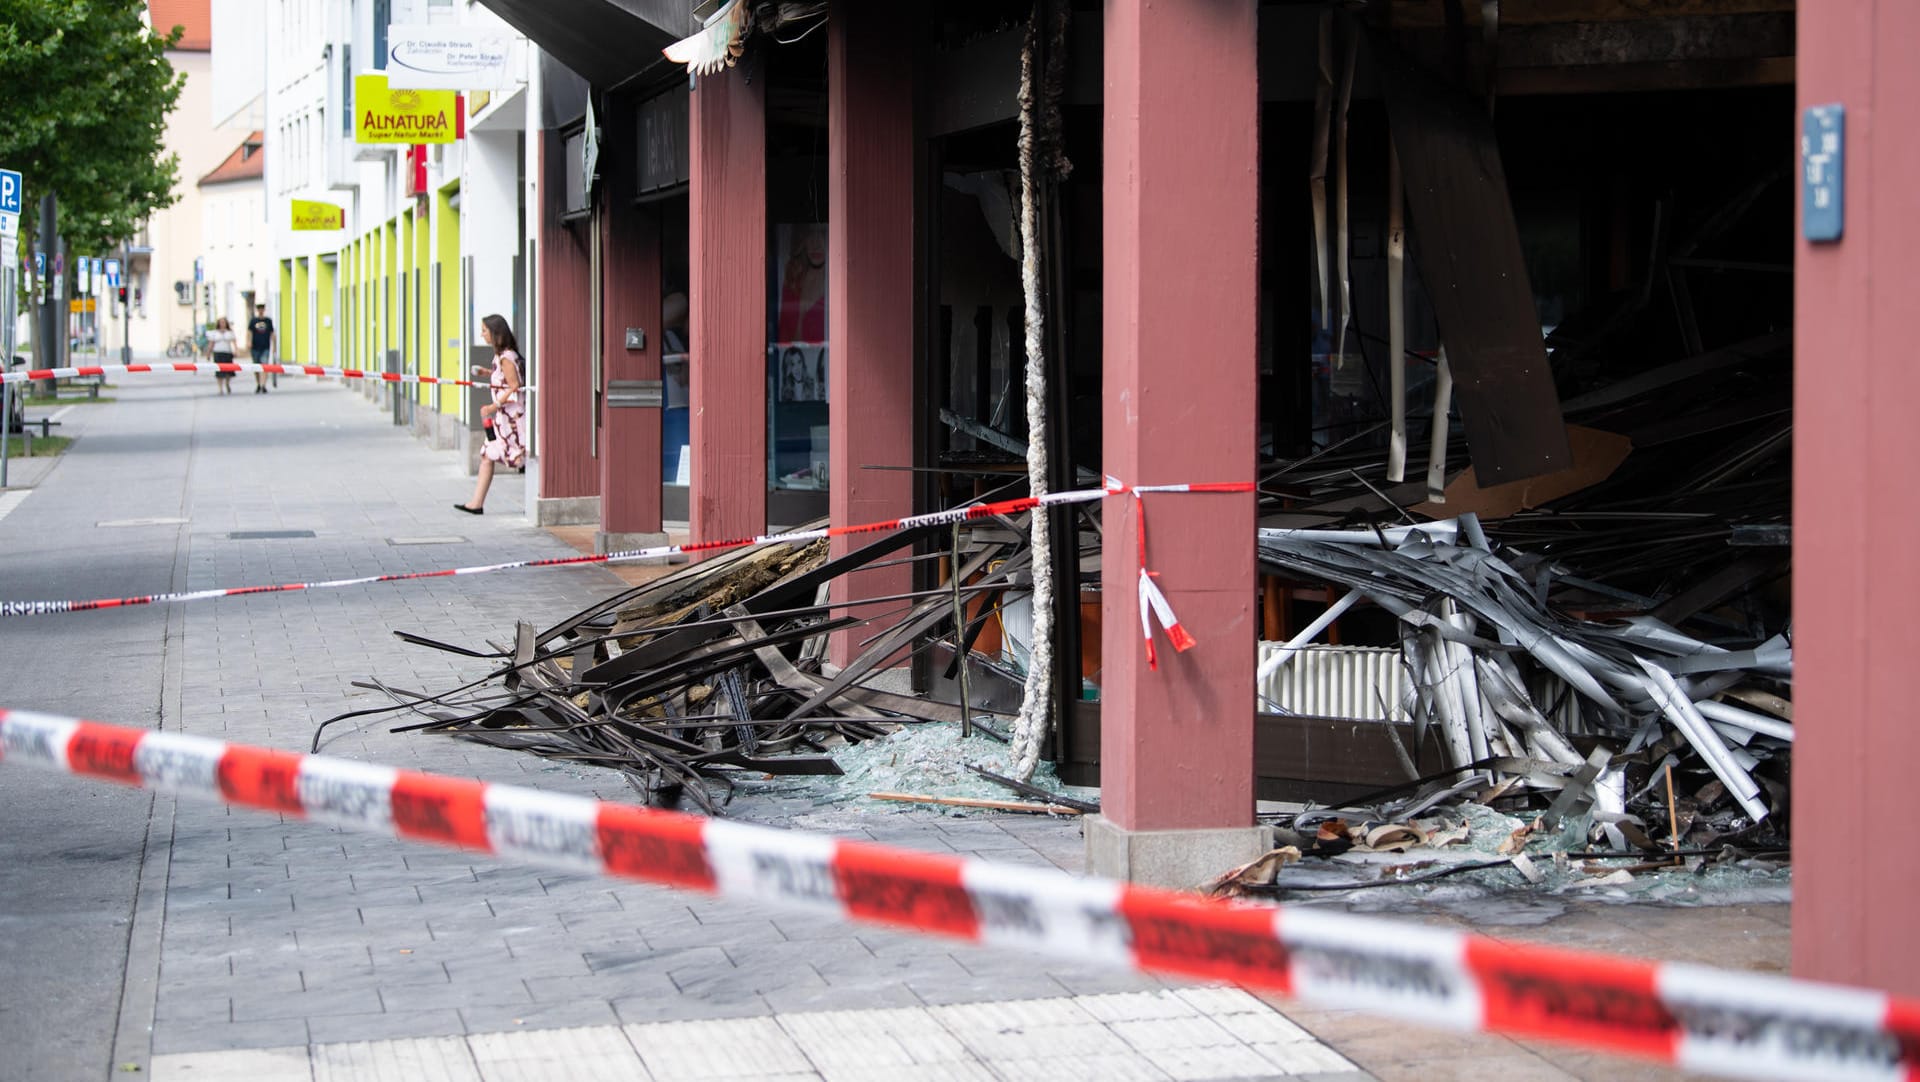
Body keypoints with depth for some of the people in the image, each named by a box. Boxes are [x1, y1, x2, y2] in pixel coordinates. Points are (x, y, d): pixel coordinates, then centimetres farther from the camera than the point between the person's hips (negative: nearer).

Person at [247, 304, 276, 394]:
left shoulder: (268, 321, 9)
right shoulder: (253, 321, 6)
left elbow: (272, 334, 14)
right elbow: (249, 332, -4)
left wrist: (274, 346, 12)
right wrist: (248, 342, -21)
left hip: (265, 348, -1)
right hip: (256, 348, 1)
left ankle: (263, 386, -23)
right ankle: (258, 385, 26)